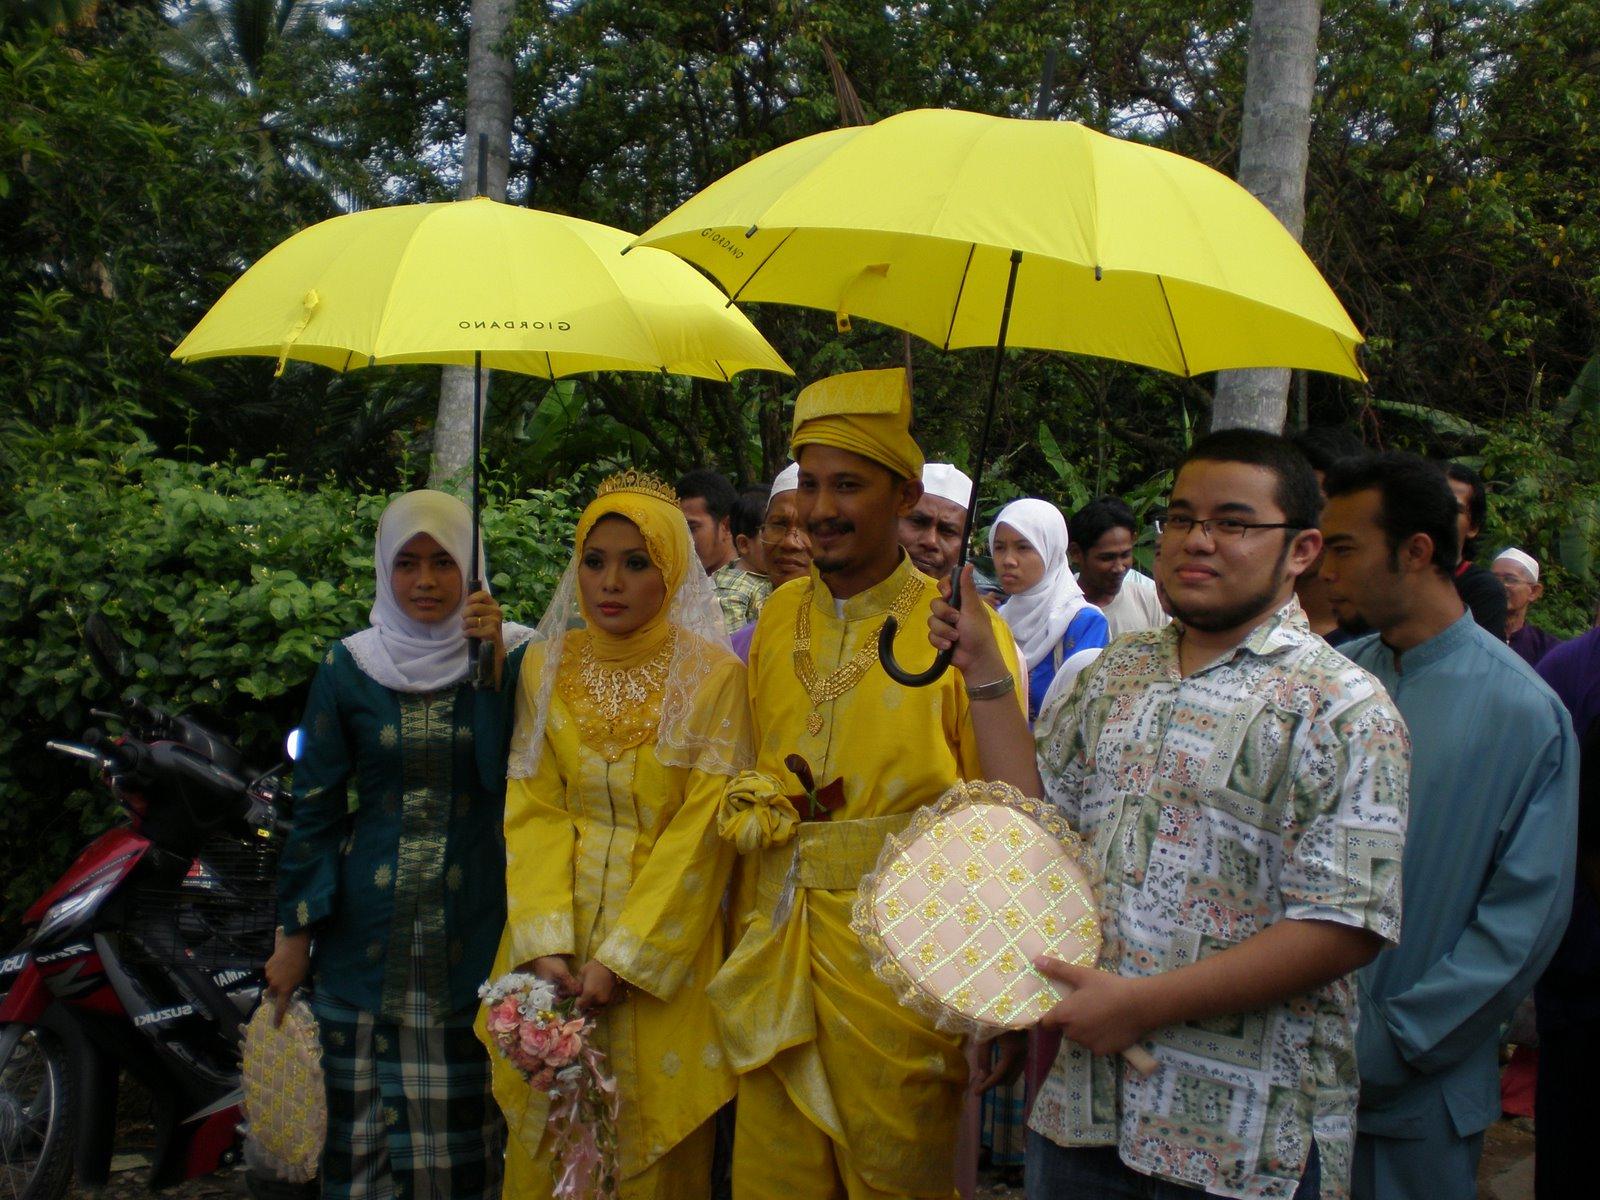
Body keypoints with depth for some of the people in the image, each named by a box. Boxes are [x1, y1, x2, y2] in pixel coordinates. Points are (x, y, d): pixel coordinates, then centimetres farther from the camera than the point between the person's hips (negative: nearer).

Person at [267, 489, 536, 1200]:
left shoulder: (513, 657, -1)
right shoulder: (350, 667, 3)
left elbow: (509, 776, -13)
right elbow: (316, 806, 5)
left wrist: (491, 662, -18)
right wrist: (297, 932, 4)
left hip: (474, 925, -1)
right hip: (367, 931, 1)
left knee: (465, 1114, 3)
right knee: (366, 1113, 6)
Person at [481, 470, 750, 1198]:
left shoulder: (711, 675, -8)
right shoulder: (548, 666, 3)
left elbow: (701, 829, -11)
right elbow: (531, 809, -2)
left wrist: (621, 957, -16)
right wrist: (545, 943, -14)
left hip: (662, 941, -3)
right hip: (554, 928, 3)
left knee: (653, 1136, 7)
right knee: (548, 1138, 11)